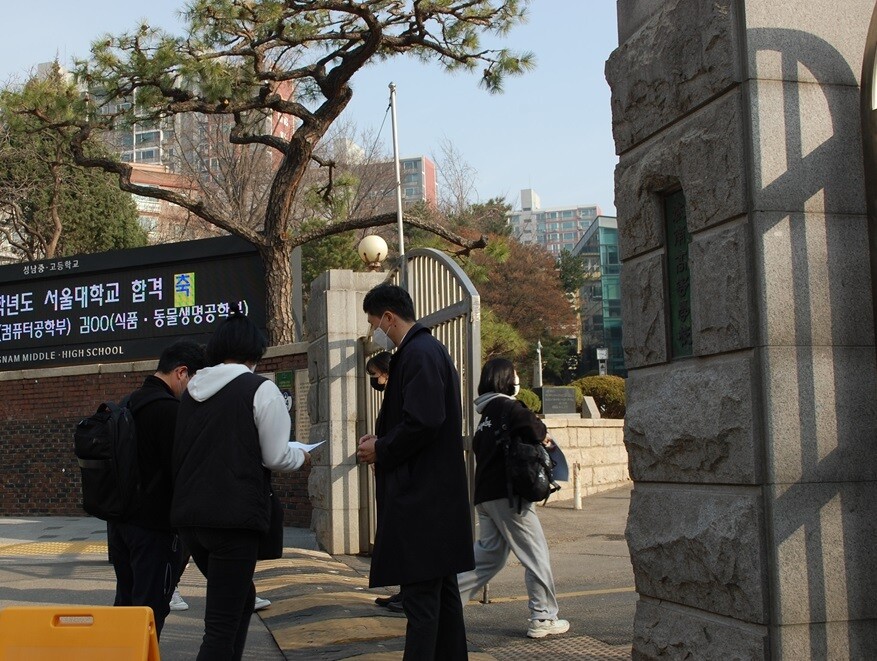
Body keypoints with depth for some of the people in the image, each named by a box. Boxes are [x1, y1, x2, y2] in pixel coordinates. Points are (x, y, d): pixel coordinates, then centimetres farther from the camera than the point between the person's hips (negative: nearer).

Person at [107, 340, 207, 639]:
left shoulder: (128, 404, 11)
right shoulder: (169, 409, -18)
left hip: (119, 520, 9)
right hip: (155, 525, -9)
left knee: (125, 601, 17)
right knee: (152, 606, -2)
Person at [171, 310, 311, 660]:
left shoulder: (192, 391, 10)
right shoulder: (260, 389, -7)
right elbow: (275, 457, -8)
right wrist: (302, 457, 13)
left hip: (189, 515, 7)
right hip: (233, 518, -7)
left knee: (239, 597, 25)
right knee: (222, 623, -1)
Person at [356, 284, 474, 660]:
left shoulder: (418, 354, -15)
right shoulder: (427, 350, 16)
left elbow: (424, 422, -24)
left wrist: (381, 450, -10)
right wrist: (383, 438, 9)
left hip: (421, 499, -11)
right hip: (437, 496, 11)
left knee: (420, 596, -7)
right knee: (442, 591, 15)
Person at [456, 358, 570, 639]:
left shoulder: (487, 413, 17)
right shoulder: (507, 406, -10)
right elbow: (529, 423, -27)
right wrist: (542, 435, -4)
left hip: (485, 495, 9)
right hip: (508, 494, -9)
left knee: (489, 553, 16)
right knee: (536, 555, 1)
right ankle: (543, 619, 5)